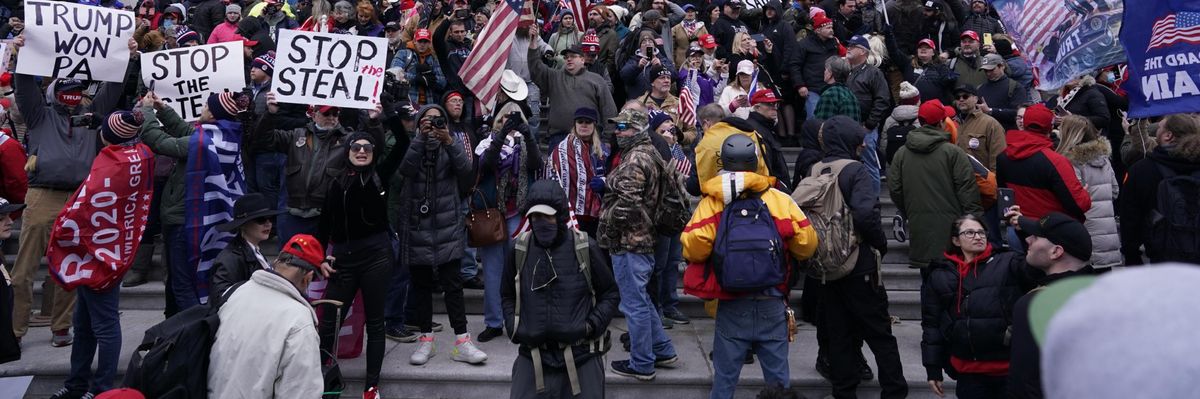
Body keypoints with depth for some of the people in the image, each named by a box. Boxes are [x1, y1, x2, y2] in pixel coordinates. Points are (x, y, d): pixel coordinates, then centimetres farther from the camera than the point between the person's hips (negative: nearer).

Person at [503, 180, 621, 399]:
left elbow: (610, 294, 3)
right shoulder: (519, 250, 0)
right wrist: (514, 328, 0)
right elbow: (508, 295, 15)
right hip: (533, 357, 2)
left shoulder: (586, 248, -7)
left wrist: (591, 326, -9)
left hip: (582, 358, -1)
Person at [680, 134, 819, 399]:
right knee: (778, 375, 14)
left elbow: (692, 249, -19)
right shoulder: (780, 200, -4)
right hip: (773, 303, 1)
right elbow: (807, 245, -3)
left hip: (732, 304, -1)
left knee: (725, 376, 11)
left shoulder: (711, 203, -9)